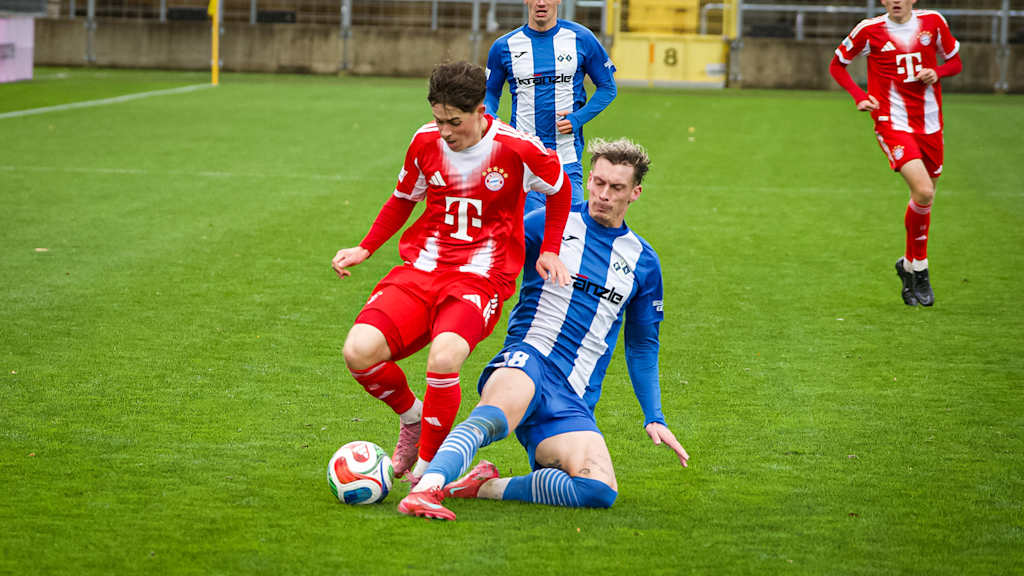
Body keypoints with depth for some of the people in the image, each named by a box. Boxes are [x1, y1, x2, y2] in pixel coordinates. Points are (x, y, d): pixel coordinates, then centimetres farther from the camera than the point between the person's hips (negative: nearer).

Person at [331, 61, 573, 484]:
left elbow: (559, 189, 12)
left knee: (443, 359, -34)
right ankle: (412, 415, 12)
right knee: (359, 351, -21)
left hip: (481, 277, -4)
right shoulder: (426, 141, 1)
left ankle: (427, 469, -12)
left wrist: (549, 251, 6)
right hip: (422, 269, 4)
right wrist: (364, 249, 9)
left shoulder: (517, 148, -9)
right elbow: (402, 200, 20)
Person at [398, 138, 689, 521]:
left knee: (601, 492, -25)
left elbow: (642, 347, 25)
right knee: (494, 417, -41)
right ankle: (426, 489, -58)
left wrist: (655, 419, 18)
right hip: (527, 360, -3)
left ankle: (487, 487, -16)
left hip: (573, 401, 3)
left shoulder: (643, 262, 17)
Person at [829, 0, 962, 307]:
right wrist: (859, 96, -7)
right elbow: (837, 65, 9)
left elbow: (955, 62, 15)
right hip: (892, 123, -4)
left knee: (924, 198, 9)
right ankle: (919, 269, -5)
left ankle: (909, 266, 31)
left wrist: (937, 73, -8)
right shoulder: (870, 29, -4)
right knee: (923, 192, -21)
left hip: (929, 124, 4)